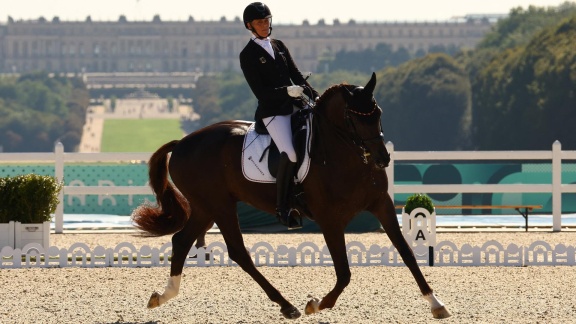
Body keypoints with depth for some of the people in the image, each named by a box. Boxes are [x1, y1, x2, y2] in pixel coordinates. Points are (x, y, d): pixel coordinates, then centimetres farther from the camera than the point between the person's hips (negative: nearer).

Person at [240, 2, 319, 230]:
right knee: (290, 154, -26)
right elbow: (260, 91, -10)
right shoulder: (248, 55, -3)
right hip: (271, 112, -7)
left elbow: (296, 75, 13)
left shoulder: (279, 46, 15)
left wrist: (315, 97, 0)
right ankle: (283, 209, -19)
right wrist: (286, 91, -23)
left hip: (293, 107, 7)